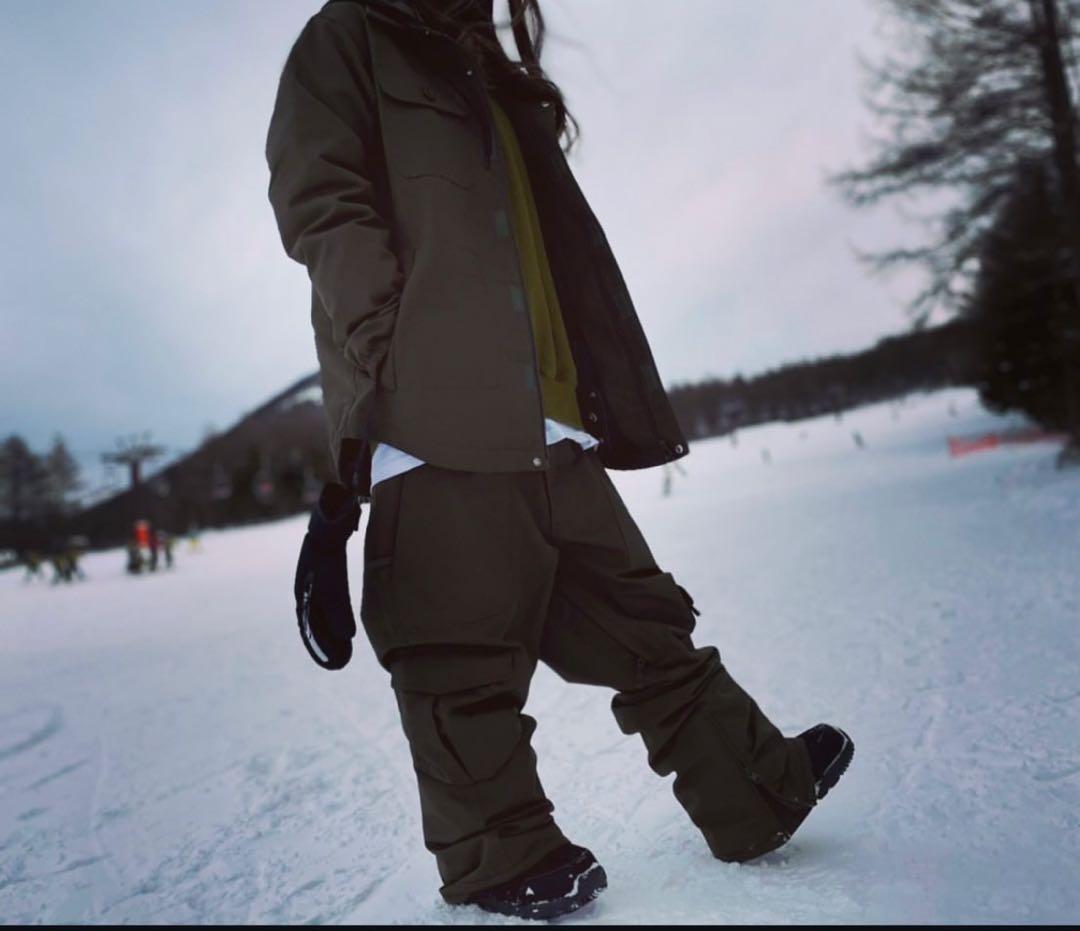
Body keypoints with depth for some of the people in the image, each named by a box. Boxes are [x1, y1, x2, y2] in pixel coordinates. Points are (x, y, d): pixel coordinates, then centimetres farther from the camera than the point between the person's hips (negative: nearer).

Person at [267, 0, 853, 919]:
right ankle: (503, 858, 14)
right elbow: (325, 208, -5)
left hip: (552, 429, 7)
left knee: (639, 616, 12)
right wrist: (397, 372, -18)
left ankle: (759, 792, 23)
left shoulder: (501, 85, 31)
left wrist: (617, 405, 18)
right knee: (464, 661, -2)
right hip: (438, 422, -7)